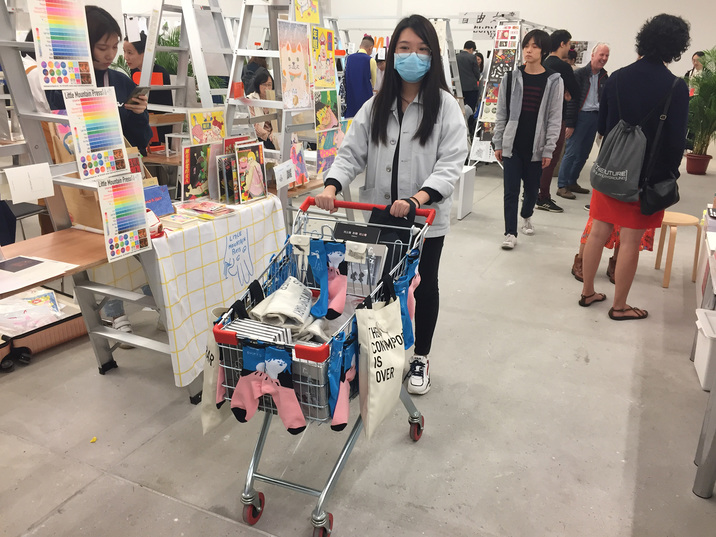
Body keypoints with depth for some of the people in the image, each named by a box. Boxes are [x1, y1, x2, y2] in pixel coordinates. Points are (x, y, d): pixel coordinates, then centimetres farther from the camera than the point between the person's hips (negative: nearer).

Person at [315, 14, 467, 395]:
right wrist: (332, 187, -18)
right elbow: (351, 152, 1)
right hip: (379, 217, 3)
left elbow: (451, 163, -15)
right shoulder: (376, 106, 5)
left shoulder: (445, 106, -6)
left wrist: (417, 199, -31)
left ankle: (420, 358, 34)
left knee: (424, 286, 13)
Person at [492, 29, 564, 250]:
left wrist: (548, 150, -7)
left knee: (532, 188, 13)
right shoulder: (511, 78, 2)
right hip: (512, 144, 0)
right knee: (511, 190, -2)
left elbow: (554, 118, -3)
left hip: (536, 146, 0)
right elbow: (501, 114, 4)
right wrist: (498, 143, 2)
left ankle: (526, 216, 42)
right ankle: (510, 233, 6)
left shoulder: (554, 81, -2)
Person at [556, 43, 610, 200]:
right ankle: (562, 186, -2)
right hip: (581, 116, -6)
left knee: (584, 153, 9)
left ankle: (572, 182, 21)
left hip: (595, 117, 6)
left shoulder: (604, 77, 13)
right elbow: (571, 99, -9)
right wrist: (569, 124, -14)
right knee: (572, 152, -7)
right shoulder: (580, 74, -5)